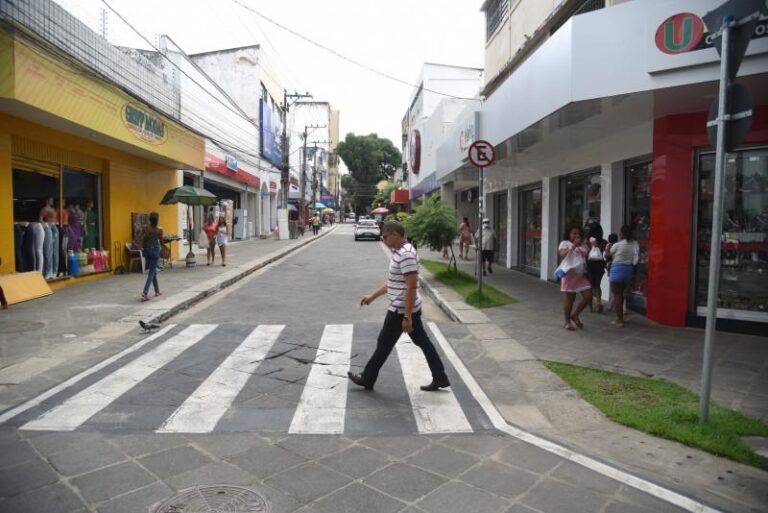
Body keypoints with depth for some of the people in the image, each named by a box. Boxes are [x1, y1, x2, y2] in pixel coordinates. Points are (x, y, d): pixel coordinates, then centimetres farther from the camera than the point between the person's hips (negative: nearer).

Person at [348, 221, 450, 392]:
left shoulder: (406, 254, -22)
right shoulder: (400, 251, 10)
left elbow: (411, 287, -26)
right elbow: (393, 282, 20)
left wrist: (407, 317, -25)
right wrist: (372, 296, 21)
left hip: (401, 310, -10)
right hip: (410, 308, 10)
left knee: (384, 344, 5)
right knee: (422, 341, 14)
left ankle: (367, 379, 21)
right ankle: (440, 378, 21)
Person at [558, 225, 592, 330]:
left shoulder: (583, 245, 14)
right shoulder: (565, 243, -1)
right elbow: (563, 255, -18)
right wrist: (574, 246, -24)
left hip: (582, 275, 5)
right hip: (570, 274, -5)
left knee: (588, 296, -3)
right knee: (569, 298, 3)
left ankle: (575, 315, 19)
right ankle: (567, 322, 16)